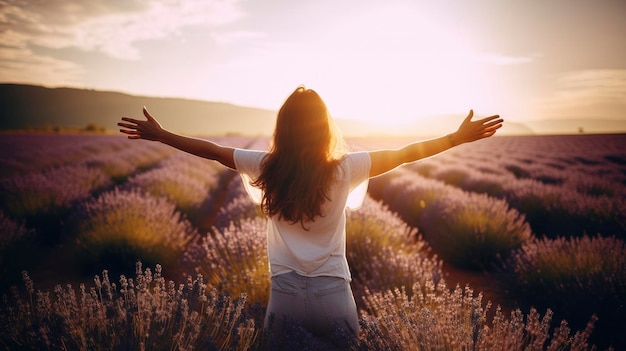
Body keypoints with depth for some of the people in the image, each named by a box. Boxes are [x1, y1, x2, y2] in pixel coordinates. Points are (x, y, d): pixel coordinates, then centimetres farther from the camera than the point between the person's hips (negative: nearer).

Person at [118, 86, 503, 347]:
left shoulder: (267, 168, -6)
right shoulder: (344, 170, -11)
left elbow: (212, 150, 5)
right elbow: (405, 153, -5)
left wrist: (159, 135, 18)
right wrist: (460, 137, 5)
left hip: (285, 295, 1)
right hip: (334, 295, -1)